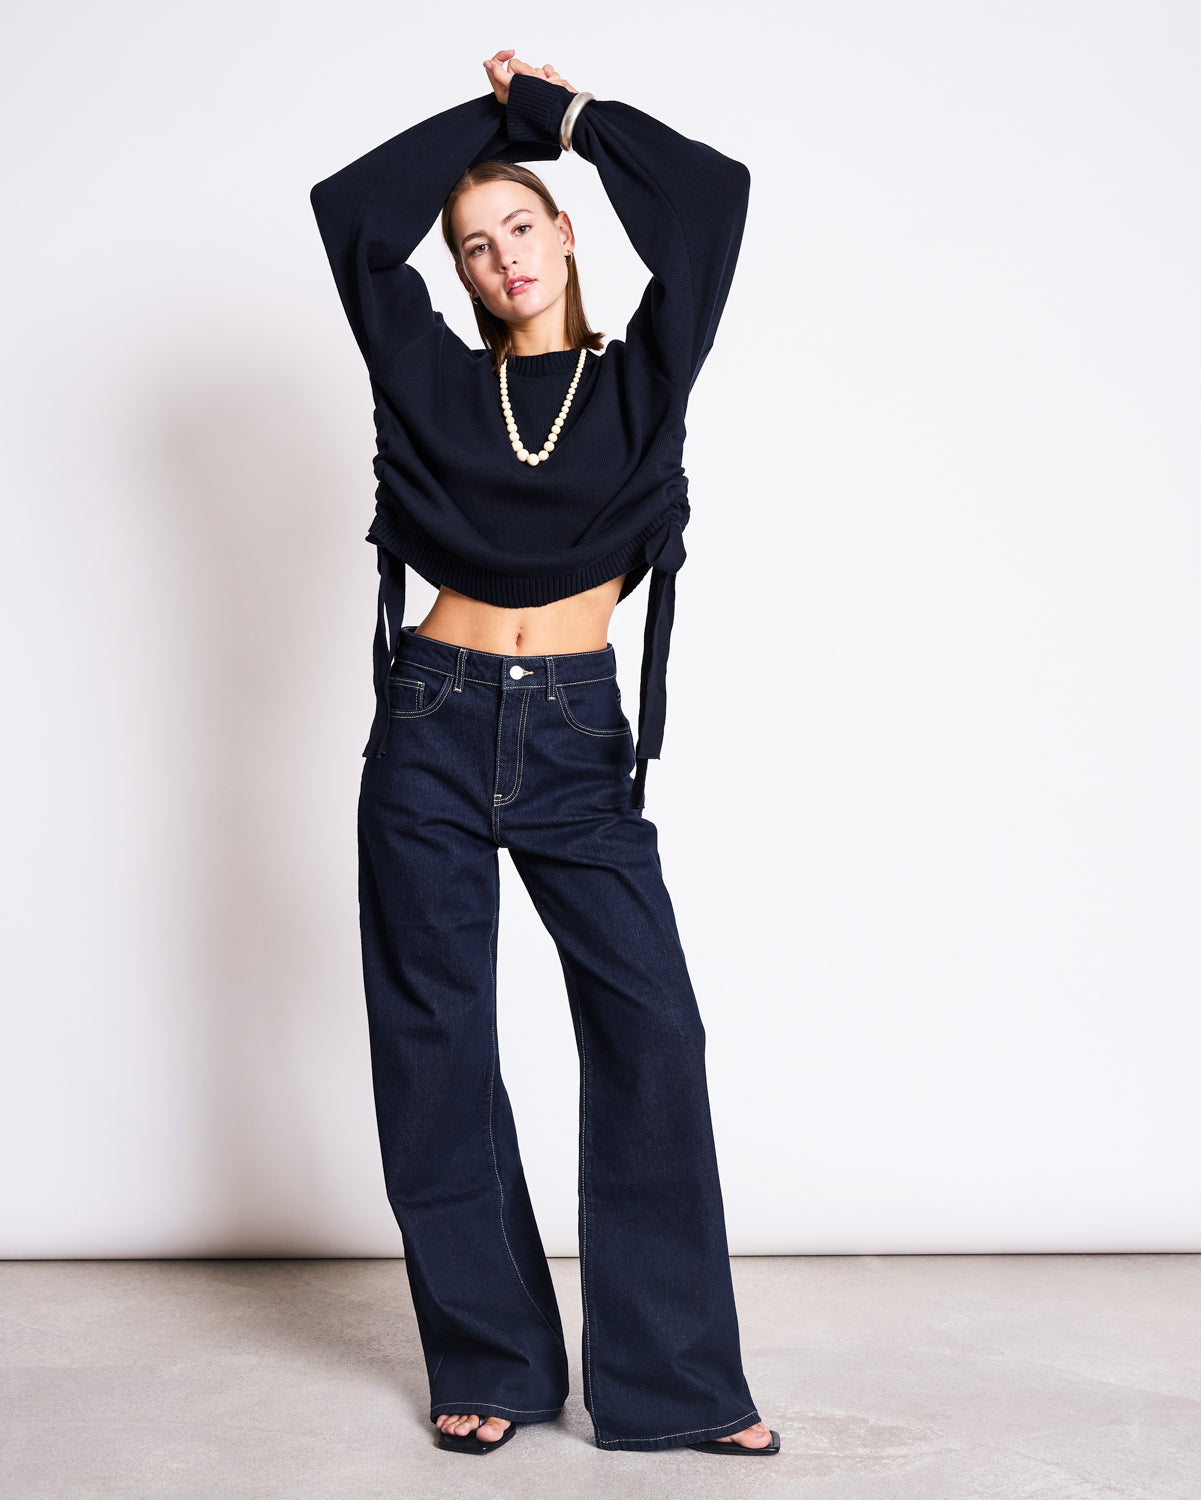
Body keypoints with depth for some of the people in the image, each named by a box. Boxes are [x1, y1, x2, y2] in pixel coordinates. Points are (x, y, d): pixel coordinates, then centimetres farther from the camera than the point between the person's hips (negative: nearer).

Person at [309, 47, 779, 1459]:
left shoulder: (640, 379, 9)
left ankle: (673, 1376, 2)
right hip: (436, 732, 1)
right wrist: (487, 113, 14)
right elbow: (350, 209, 6)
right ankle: (490, 1360, 16)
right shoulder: (432, 379, 10)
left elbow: (711, 191, 2)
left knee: (652, 1030, -8)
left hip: (579, 737, 0)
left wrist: (558, 111, 13)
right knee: (436, 1045, 2)